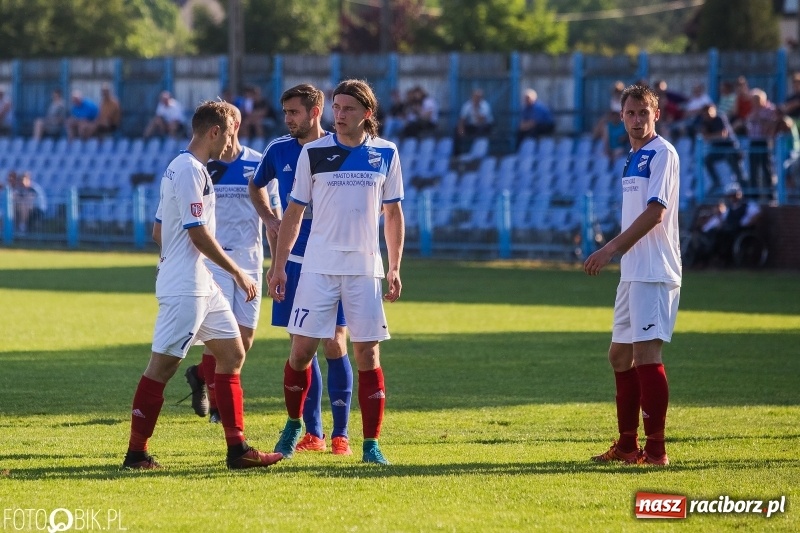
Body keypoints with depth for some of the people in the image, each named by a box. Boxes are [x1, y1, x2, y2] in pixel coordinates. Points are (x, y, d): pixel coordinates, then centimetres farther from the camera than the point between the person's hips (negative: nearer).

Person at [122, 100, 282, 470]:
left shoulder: (179, 168, 17)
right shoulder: (190, 171, -15)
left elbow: (158, 232, 20)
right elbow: (199, 234, -19)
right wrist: (237, 273, -11)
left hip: (202, 285, 11)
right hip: (184, 287, -11)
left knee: (232, 353, 10)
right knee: (162, 366, -7)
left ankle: (237, 449, 10)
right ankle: (136, 454, -3)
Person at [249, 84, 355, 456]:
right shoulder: (279, 151, 5)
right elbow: (256, 186, 23)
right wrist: (269, 220, 7)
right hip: (293, 261, 3)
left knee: (334, 345, -5)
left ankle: (341, 434, 2)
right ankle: (312, 433, 12)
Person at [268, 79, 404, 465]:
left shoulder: (386, 154, 4)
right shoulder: (313, 153, 1)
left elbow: (393, 214, 11)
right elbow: (294, 213, 6)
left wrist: (394, 268, 6)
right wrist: (279, 266, 2)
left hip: (365, 269, 1)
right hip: (318, 268, 0)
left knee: (367, 354, -2)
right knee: (302, 349, -2)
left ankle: (371, 444, 2)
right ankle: (294, 425, 20)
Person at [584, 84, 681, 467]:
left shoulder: (662, 154, -10)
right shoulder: (633, 159, 18)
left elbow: (655, 212, -19)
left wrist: (611, 248, -20)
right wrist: (614, 252, 17)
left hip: (654, 271, -10)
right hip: (632, 272, 10)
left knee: (646, 352, -13)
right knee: (620, 354, 14)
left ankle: (656, 449, -13)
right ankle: (627, 445, 23)